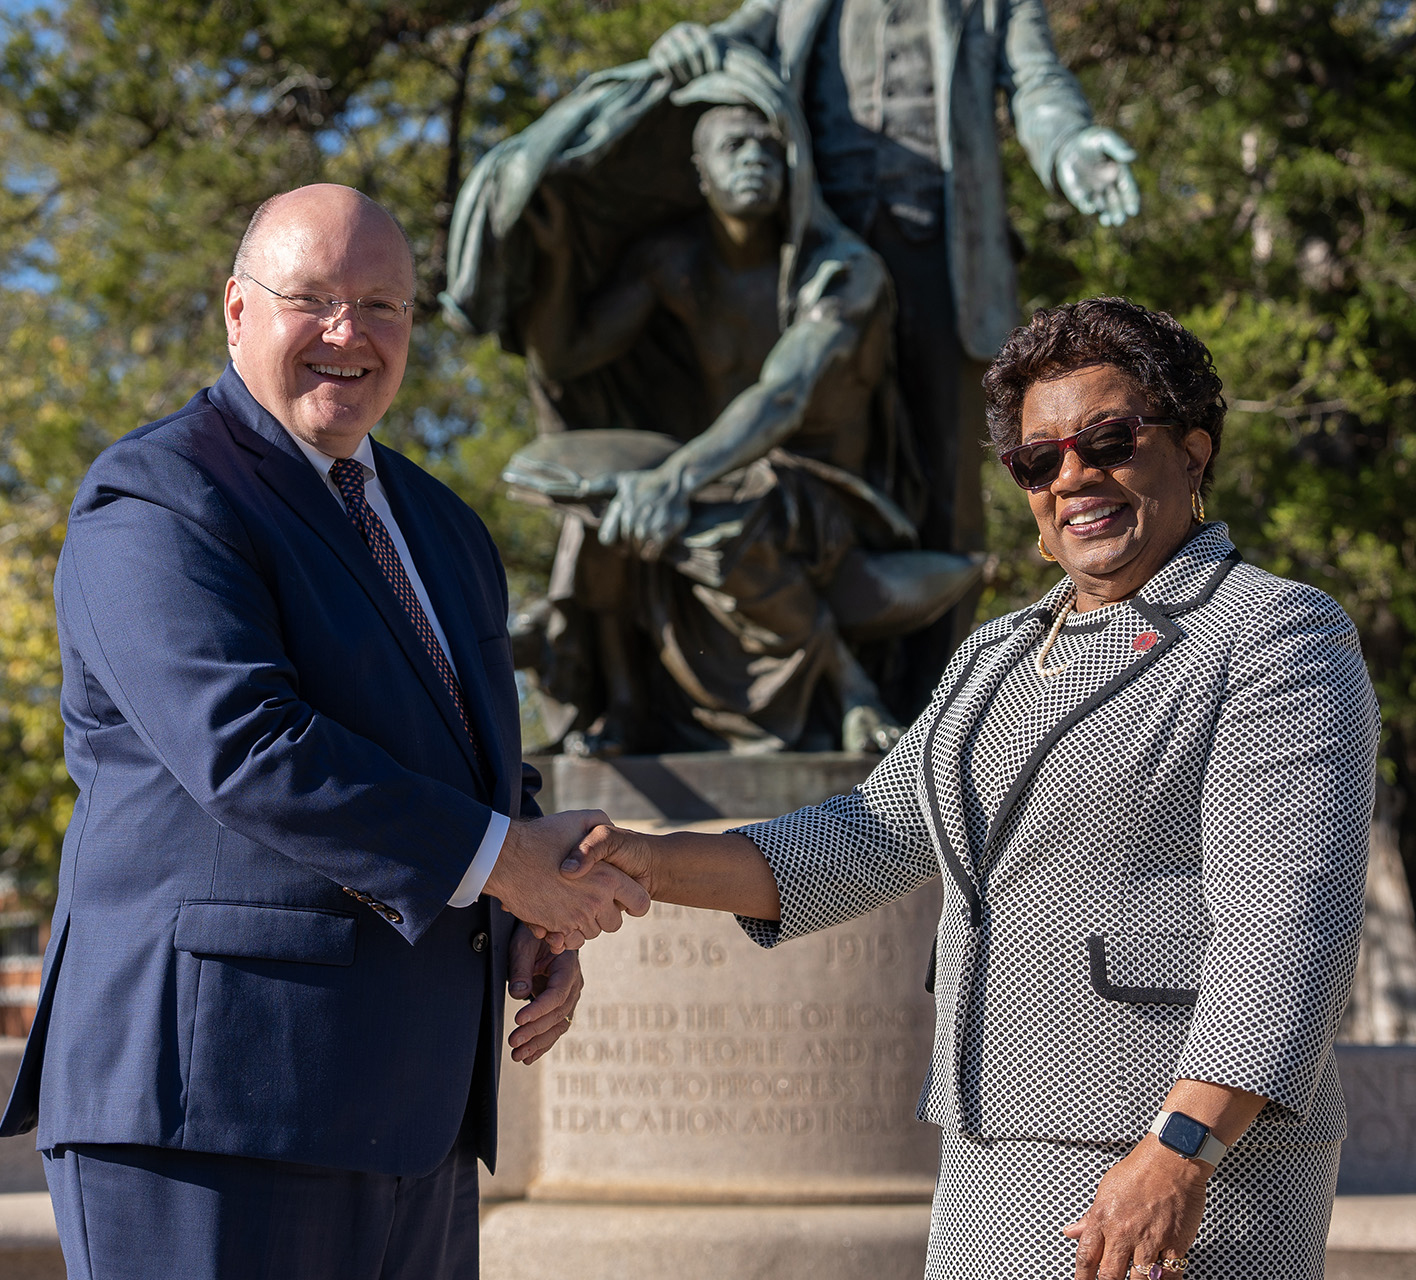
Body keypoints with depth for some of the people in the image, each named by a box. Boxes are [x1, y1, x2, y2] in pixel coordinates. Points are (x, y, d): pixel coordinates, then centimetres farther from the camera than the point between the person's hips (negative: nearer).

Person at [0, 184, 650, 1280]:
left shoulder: (439, 532, 20)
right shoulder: (155, 504, -7)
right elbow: (246, 747, -21)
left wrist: (540, 932, 7)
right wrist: (505, 864, -18)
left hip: (400, 1116, 8)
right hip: (212, 1107, -8)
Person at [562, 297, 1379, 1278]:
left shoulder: (1282, 640, -8)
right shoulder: (1003, 659, 17)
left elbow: (1284, 921, -18)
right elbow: (873, 843, 14)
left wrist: (1178, 1154, -27)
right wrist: (653, 865, -1)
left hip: (1189, 1180, -8)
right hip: (1001, 1168, 8)